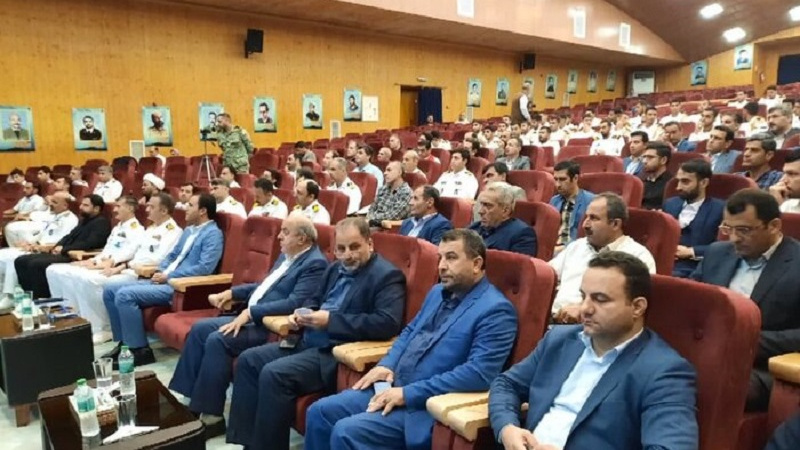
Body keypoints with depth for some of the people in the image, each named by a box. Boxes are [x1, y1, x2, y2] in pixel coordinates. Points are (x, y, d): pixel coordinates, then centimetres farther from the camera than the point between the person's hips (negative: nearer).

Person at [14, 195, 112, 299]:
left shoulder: (101, 223, -7)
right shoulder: (84, 220, 23)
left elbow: (89, 244, -19)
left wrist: (63, 249, -14)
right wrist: (58, 246, 1)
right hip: (63, 254, 10)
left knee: (36, 264, -26)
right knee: (21, 261, 2)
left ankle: (42, 299, -15)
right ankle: (32, 296, 0)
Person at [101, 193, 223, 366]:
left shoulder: (213, 234, -10)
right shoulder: (189, 230, 20)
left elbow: (205, 268, -21)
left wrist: (168, 276, -16)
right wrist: (160, 271, 3)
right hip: (165, 280, 10)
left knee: (125, 295, -24)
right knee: (110, 290, 4)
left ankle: (140, 350, -13)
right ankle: (124, 342, 9)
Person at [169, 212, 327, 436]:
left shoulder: (315, 264, -17)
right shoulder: (288, 255, 15)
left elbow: (294, 304, -27)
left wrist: (250, 312, -26)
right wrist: (232, 292, 14)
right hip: (250, 316, 10)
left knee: (217, 340, -24)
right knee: (199, 329, 2)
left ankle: (211, 416, -13)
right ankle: (186, 397, 10)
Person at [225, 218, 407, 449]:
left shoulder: (387, 276, -13)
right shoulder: (336, 268, 14)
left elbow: (388, 324, -25)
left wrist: (330, 320, -23)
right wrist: (302, 313, 0)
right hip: (308, 342, 10)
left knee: (273, 374, -24)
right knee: (248, 359, 3)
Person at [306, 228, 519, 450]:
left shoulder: (495, 310, -14)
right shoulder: (438, 292, 14)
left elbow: (479, 373, -23)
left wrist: (408, 393, -22)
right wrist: (386, 364, 3)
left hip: (428, 405, -8)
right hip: (392, 386, 8)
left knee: (346, 432, -22)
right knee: (320, 411, 0)